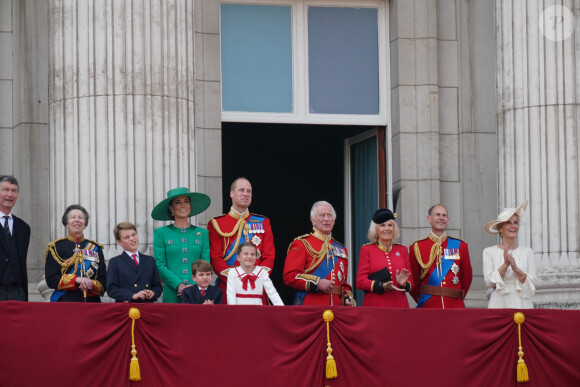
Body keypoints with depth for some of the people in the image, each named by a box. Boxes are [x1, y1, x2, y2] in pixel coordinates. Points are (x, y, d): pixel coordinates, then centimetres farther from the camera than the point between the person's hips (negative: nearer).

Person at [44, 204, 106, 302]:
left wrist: (91, 286, -11)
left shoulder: (96, 248, 15)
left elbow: (103, 282, 12)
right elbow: (51, 279, -2)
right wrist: (76, 279, -15)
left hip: (92, 302, 2)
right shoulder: (55, 247, 7)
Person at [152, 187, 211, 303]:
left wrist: (195, 287, -9)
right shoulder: (161, 233, 6)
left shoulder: (202, 233, 11)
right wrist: (179, 285, -12)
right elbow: (160, 265, 0)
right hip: (172, 294, -1)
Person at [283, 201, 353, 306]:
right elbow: (289, 276, -7)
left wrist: (347, 298, 6)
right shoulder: (301, 244, 3)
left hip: (336, 306, 5)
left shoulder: (341, 249, 21)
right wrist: (317, 283, -16)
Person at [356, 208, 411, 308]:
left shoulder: (402, 250, 13)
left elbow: (410, 281, 14)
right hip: (374, 305, -3)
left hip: (399, 304, 3)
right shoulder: (366, 250, 4)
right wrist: (382, 286, -17)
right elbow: (360, 281, -3)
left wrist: (404, 284, -9)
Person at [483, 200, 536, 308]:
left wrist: (517, 269, -14)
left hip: (522, 304, 1)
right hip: (499, 304, -1)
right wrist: (505, 265, -17)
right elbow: (489, 282, -4)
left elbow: (532, 284, 2)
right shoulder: (489, 252, 5)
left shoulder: (527, 252, 8)